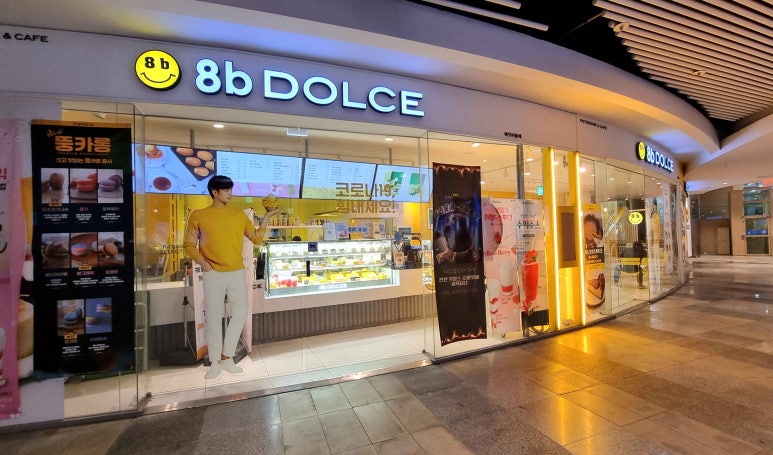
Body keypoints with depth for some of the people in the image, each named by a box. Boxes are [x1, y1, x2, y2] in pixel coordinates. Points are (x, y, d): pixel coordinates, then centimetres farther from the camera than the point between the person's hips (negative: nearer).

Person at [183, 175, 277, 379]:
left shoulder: (240, 215, 8)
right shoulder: (198, 215, 1)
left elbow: (257, 239, 6)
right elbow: (189, 244, 3)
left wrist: (265, 219, -4)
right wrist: (201, 261, -13)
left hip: (237, 272, 3)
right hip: (213, 274, -3)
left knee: (240, 313, 2)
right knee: (214, 317, 3)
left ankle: (226, 357, 18)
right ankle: (215, 362, 16)